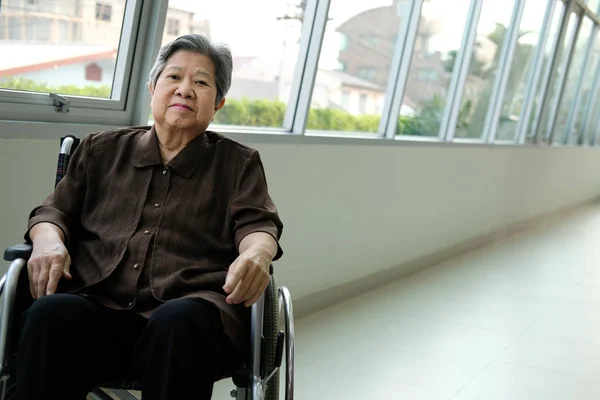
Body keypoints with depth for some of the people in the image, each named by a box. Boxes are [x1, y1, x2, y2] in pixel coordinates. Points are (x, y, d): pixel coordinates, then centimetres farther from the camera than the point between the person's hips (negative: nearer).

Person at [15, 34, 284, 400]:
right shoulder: (102, 149, 26)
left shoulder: (239, 163, 22)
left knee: (180, 323, -38)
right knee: (52, 314, -34)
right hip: (98, 306, 2)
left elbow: (257, 223, 9)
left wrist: (256, 254, -17)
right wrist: (48, 240, -3)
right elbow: (56, 209, 23)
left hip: (190, 306, -1)